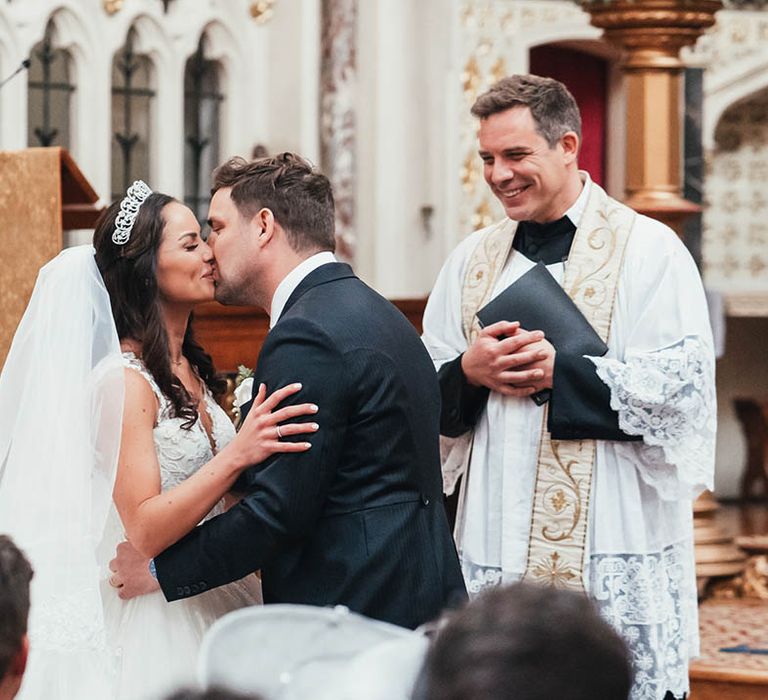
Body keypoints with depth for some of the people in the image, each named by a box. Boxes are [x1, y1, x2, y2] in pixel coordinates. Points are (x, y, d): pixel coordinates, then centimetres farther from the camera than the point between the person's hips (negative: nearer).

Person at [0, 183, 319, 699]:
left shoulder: (189, 371, 10)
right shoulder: (124, 379, -15)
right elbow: (143, 531, -22)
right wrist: (237, 455, -30)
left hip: (215, 606, 8)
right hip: (158, 617, -8)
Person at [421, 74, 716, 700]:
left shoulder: (646, 249, -1)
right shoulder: (473, 260, 15)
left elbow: (683, 384, -10)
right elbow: (426, 388, 17)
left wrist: (561, 373, -16)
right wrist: (469, 372, -5)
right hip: (493, 554, 5)